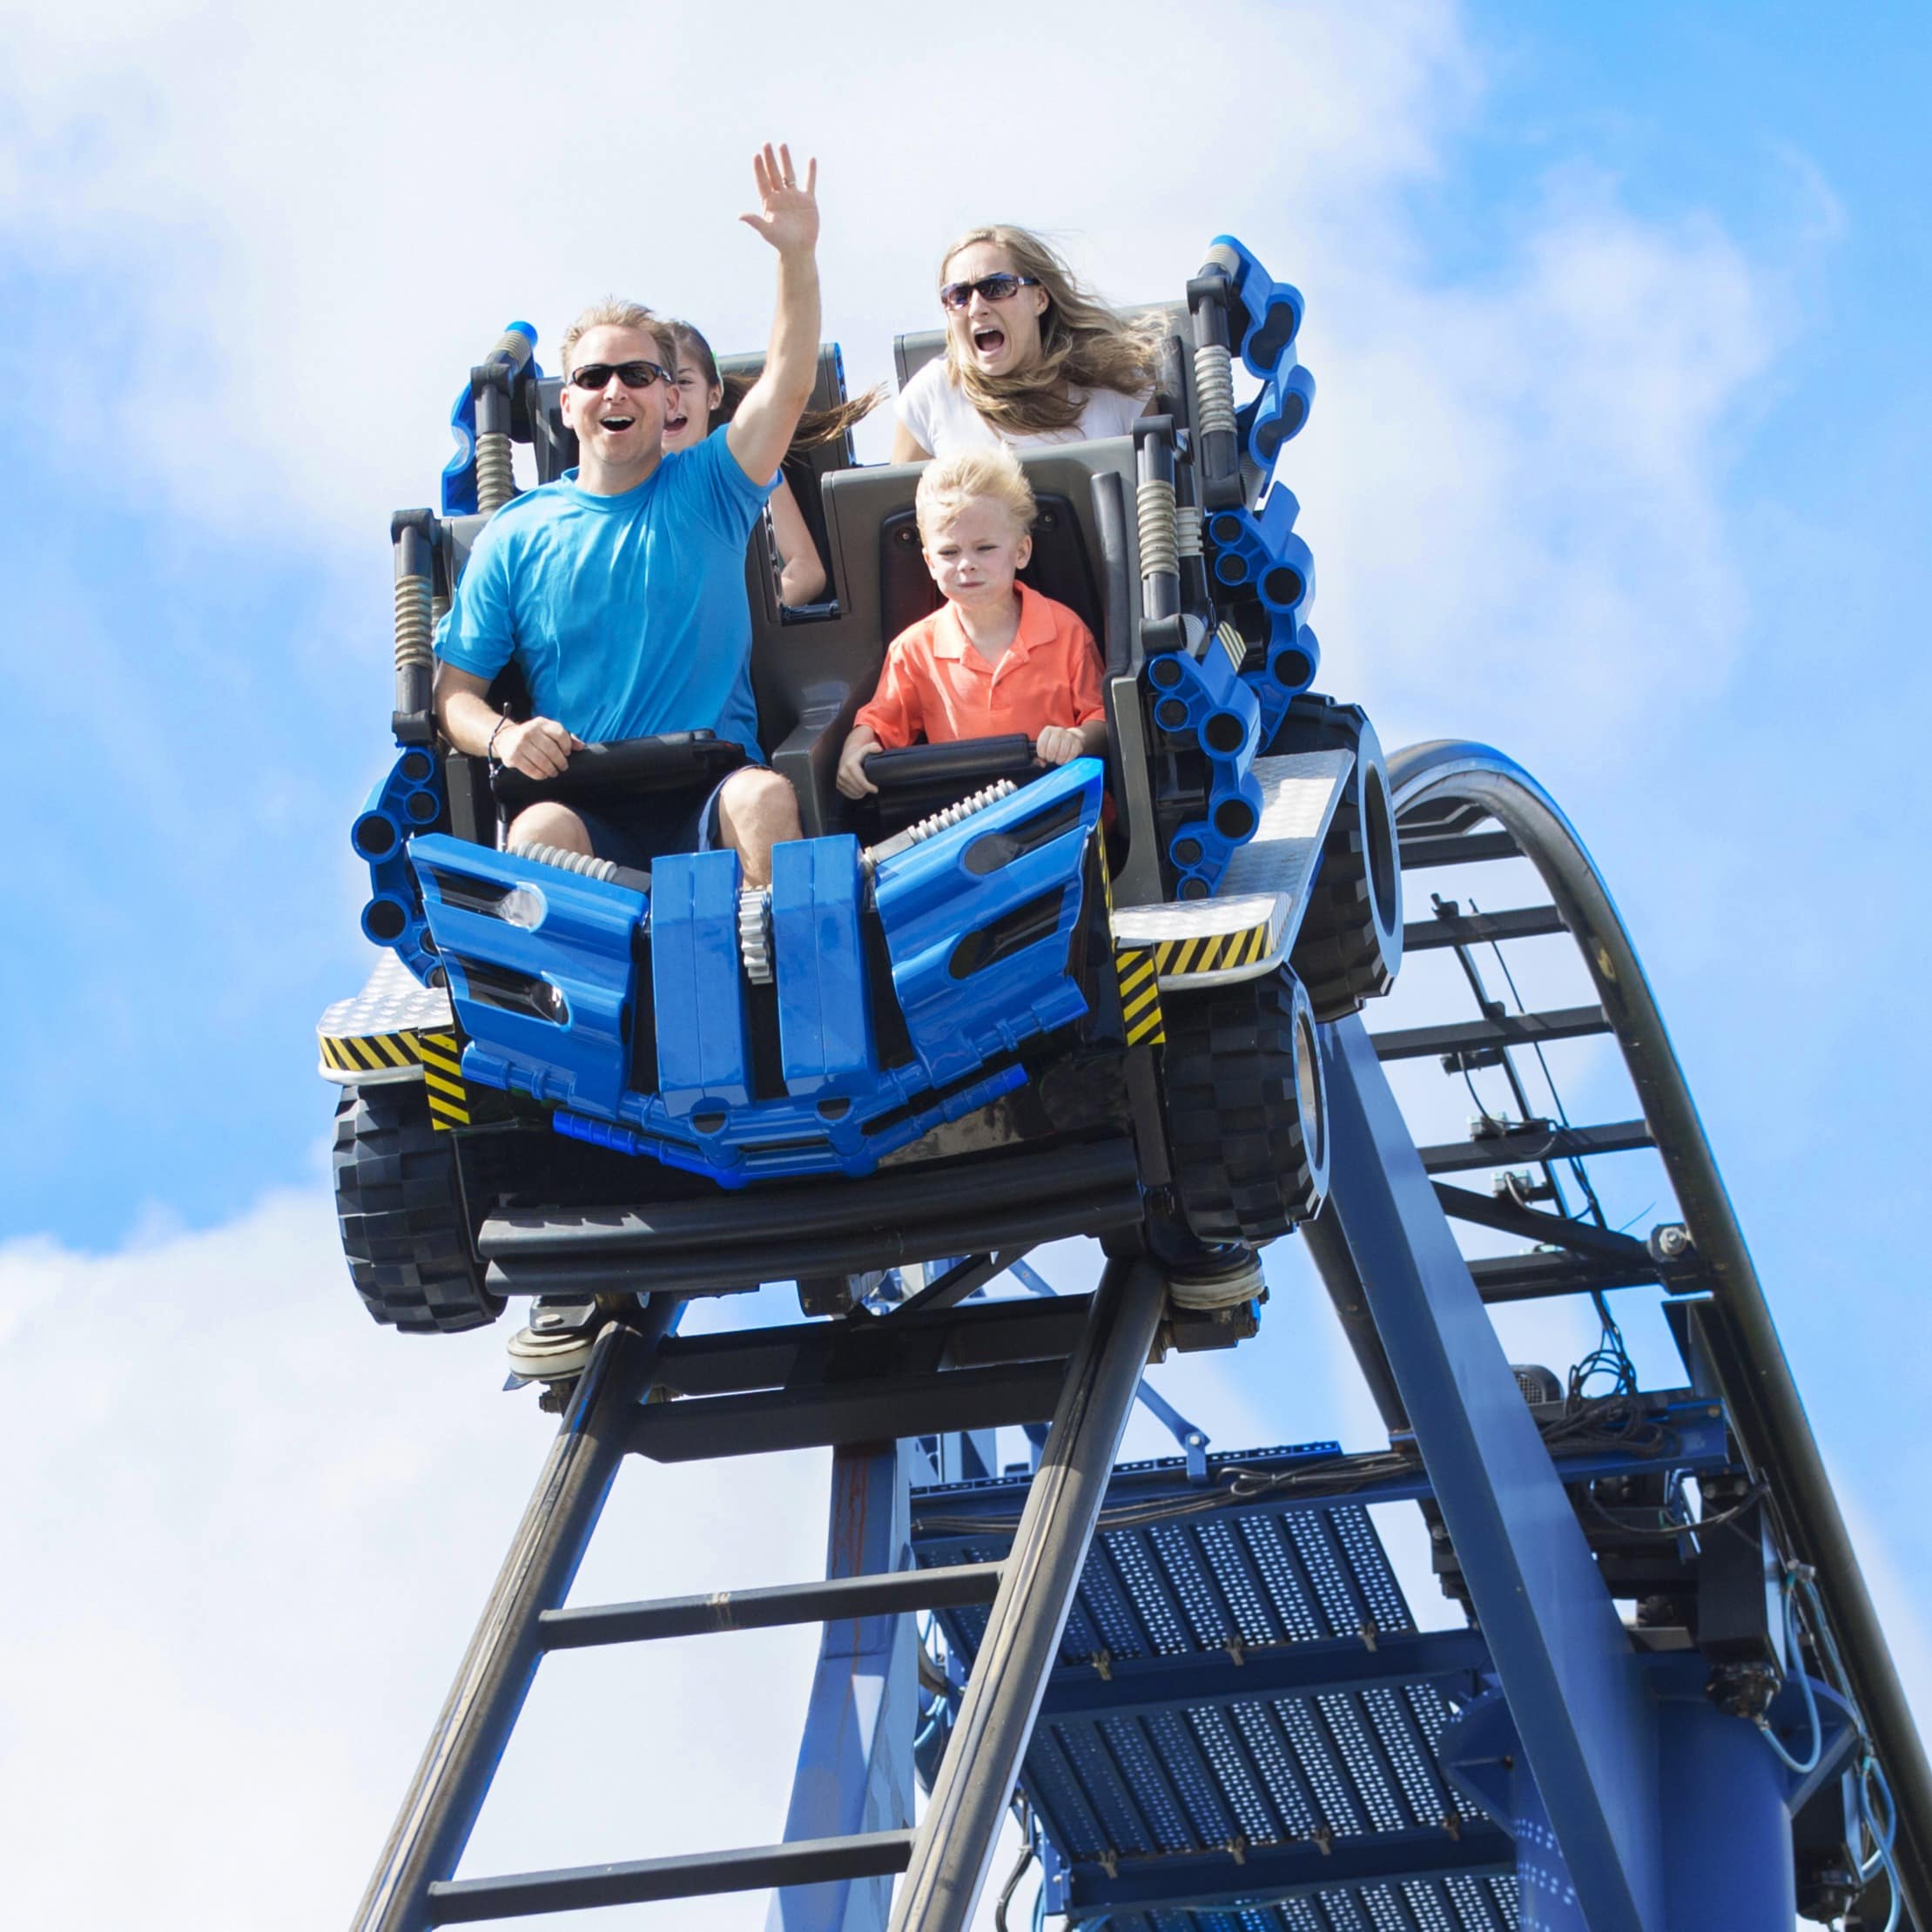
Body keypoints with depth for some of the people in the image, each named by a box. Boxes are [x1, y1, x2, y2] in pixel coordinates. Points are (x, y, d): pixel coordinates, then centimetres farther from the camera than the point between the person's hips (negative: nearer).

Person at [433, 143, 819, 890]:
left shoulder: (707, 493, 12)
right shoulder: (516, 536, 13)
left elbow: (789, 382, -3)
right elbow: (454, 690, 13)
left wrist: (798, 254, -18)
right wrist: (500, 734, -11)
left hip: (709, 802, 0)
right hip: (589, 809, 0)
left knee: (766, 798, -33)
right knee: (539, 830, -34)